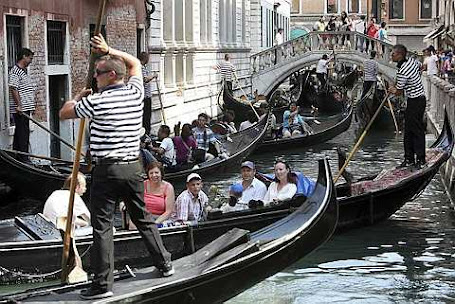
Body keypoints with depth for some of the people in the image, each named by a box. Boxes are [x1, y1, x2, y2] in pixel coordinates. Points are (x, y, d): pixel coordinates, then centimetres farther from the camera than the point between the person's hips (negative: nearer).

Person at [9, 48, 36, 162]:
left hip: (26, 108, 10)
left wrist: (31, 106, 21)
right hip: (19, 109, -10)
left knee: (20, 133, 13)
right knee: (23, 133, -9)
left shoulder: (24, 71, 19)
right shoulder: (15, 71, -12)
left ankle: (17, 157, 18)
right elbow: (14, 89, -19)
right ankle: (23, 159, -7)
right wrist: (19, 105, -23)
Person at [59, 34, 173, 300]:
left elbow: (64, 113, 4)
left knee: (103, 226, -2)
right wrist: (108, 51, 24)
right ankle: (165, 263, 29)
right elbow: (134, 63, 23)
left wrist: (79, 96, 21)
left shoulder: (96, 101, -11)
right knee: (143, 219, 20)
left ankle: (103, 283, -2)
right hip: (133, 168, 6)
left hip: (107, 170, -5)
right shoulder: (136, 93, 3)